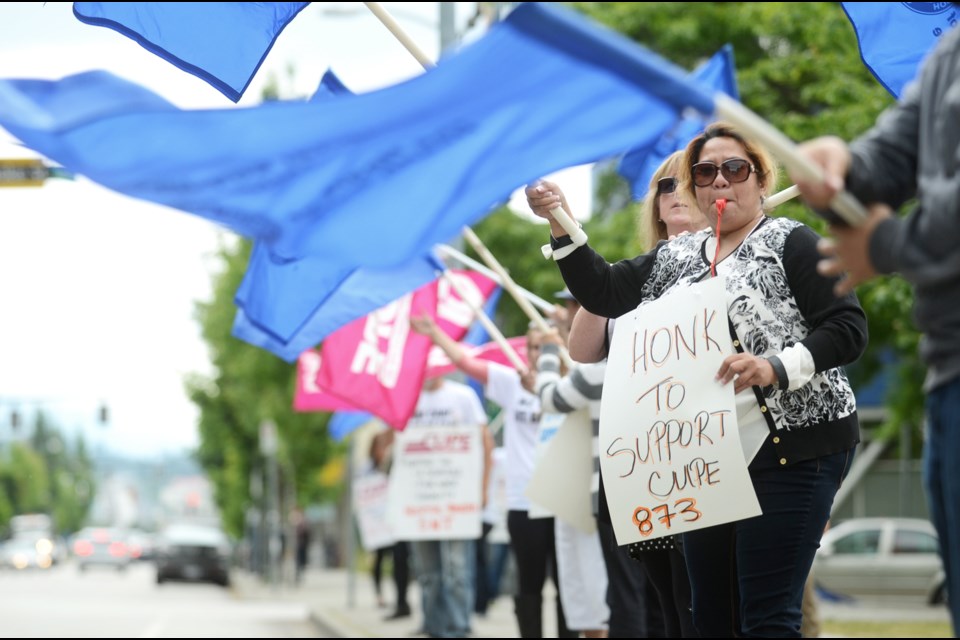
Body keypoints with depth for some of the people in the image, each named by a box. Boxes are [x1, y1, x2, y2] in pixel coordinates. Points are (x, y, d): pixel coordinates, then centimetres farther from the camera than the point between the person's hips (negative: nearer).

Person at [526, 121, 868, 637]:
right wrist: (561, 226, 1)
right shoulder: (676, 258, 19)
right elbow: (602, 291, 14)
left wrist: (777, 368, -23)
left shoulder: (792, 243, -1)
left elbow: (847, 328, -8)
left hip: (791, 449, -7)